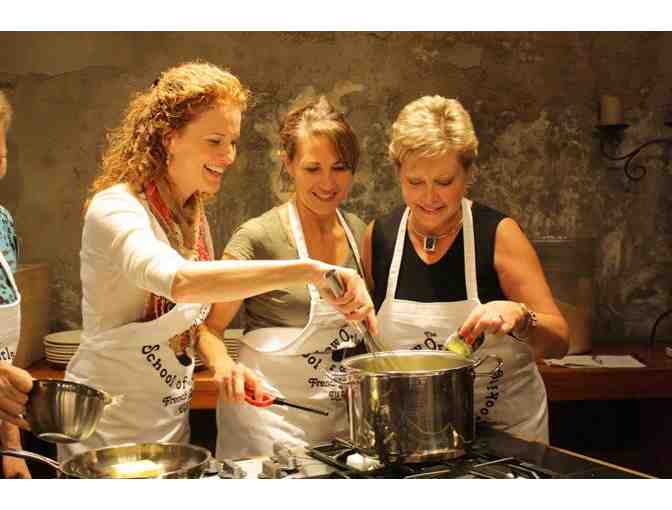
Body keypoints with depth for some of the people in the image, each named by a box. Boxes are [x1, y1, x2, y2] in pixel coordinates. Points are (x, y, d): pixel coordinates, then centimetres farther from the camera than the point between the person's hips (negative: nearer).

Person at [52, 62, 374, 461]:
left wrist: (222, 362, -7)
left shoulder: (195, 216, 4)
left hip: (173, 423, 7)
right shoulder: (115, 209, -20)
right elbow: (179, 281, -41)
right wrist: (309, 270, -46)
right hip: (109, 433, -7)